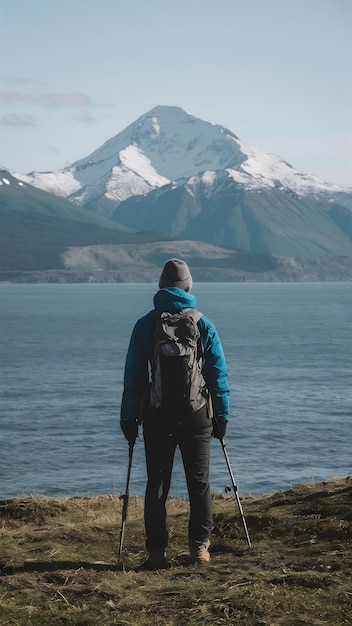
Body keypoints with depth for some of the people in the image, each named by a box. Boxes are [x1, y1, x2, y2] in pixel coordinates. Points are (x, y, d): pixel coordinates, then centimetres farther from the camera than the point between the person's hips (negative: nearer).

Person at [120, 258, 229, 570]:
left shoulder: (145, 325, 1)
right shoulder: (203, 324, 1)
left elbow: (133, 375, 1)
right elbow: (218, 374, 1)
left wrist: (129, 417, 6)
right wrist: (222, 414, 7)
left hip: (157, 415, 0)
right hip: (196, 415, 0)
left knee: (157, 483, 5)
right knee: (199, 482, 9)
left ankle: (157, 551, 2)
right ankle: (200, 546, 9)